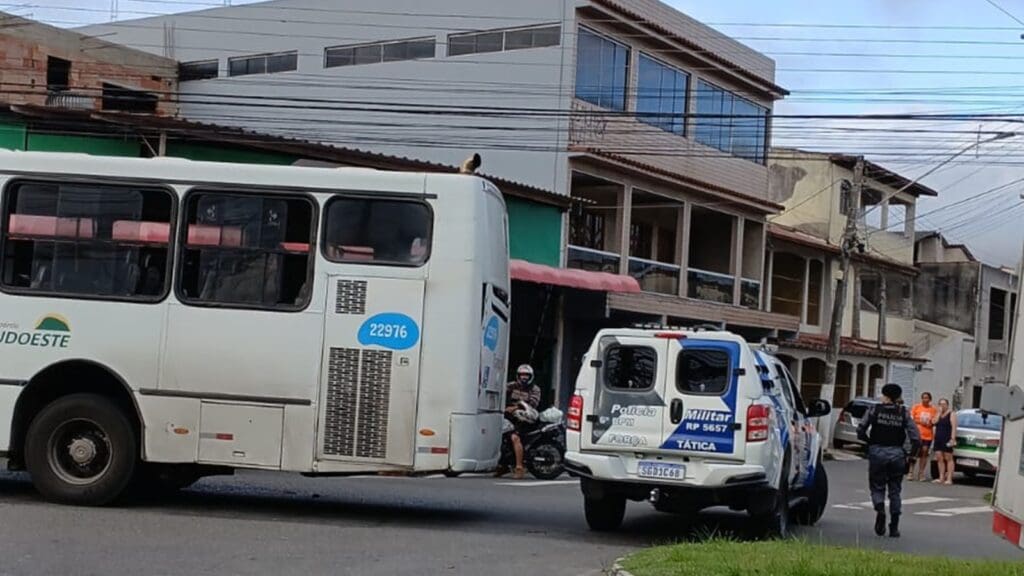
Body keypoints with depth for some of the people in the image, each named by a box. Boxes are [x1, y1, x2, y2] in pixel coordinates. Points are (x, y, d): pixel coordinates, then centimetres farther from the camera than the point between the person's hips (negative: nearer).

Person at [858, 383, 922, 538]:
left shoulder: (875, 410, -1)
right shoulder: (903, 413, 2)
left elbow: (860, 431, -5)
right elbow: (915, 437, -6)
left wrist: (870, 442, 11)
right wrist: (912, 454, 7)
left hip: (877, 452, -1)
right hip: (897, 453, 1)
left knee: (877, 486, 11)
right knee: (895, 490, 11)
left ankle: (880, 510, -19)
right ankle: (894, 527, 8)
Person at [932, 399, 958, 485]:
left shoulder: (951, 414, 0)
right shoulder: (938, 414, 20)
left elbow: (954, 427, -9)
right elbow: (935, 422, 4)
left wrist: (952, 438, -18)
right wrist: (939, 412, 1)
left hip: (947, 440, -6)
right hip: (938, 439, 6)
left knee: (948, 459, -6)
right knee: (939, 459, 1)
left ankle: (949, 479, -10)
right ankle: (941, 478, 4)